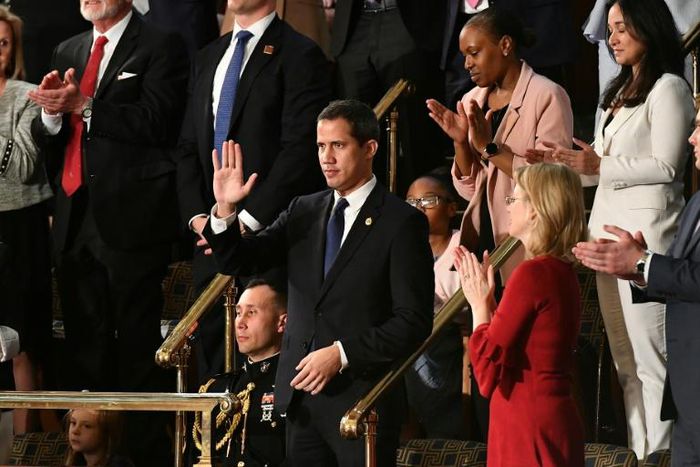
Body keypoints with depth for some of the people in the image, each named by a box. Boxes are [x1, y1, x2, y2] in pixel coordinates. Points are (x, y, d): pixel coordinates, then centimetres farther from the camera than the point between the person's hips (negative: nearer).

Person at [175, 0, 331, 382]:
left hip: (269, 236, -7)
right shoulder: (208, 59, 19)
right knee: (212, 358, 5)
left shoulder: (299, 56, -5)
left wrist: (248, 220, -15)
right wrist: (196, 216, 3)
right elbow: (188, 147, 19)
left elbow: (300, 151, -12)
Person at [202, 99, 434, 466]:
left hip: (361, 395, -5)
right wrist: (224, 210, -9)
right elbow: (237, 262, 9)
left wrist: (342, 354, -17)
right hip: (301, 394, 5)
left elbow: (414, 322, -10)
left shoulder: (402, 223, -6)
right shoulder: (303, 212, 12)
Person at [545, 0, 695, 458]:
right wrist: (573, 164, 4)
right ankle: (638, 451, 11)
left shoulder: (669, 89, -5)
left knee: (650, 356, -8)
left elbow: (665, 166, -12)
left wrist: (600, 166, -15)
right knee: (625, 359, 8)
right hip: (609, 226, 9)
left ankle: (658, 453, -7)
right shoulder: (620, 91, 20)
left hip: (647, 229, -9)